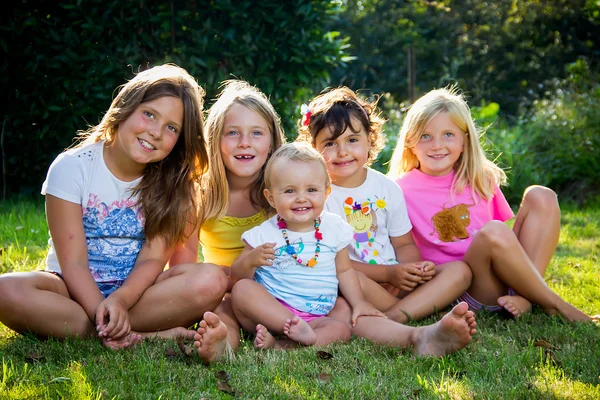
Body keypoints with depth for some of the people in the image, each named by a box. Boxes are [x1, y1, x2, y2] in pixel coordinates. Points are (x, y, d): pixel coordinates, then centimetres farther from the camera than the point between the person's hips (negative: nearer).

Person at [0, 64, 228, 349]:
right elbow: (73, 263, -13)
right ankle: (149, 335, -29)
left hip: (136, 290, 1)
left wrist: (120, 299, -29)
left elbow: (153, 258, -10)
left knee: (211, 281, -26)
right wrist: (103, 313, -28)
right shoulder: (72, 167, -8)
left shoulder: (173, 180, 0)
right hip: (77, 291, -1)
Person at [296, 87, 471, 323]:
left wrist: (414, 266, -10)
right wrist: (388, 273, -19)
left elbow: (404, 244, 14)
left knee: (459, 270, -10)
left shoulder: (387, 188, 8)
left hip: (396, 283, 6)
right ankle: (418, 309, -16)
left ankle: (393, 317, -30)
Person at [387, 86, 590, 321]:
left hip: (501, 280, 5)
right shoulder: (402, 191, -3)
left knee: (540, 197, -8)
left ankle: (525, 298, -20)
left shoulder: (481, 179, 9)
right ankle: (555, 306, -15)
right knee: (493, 231, -33)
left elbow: (506, 243, 14)